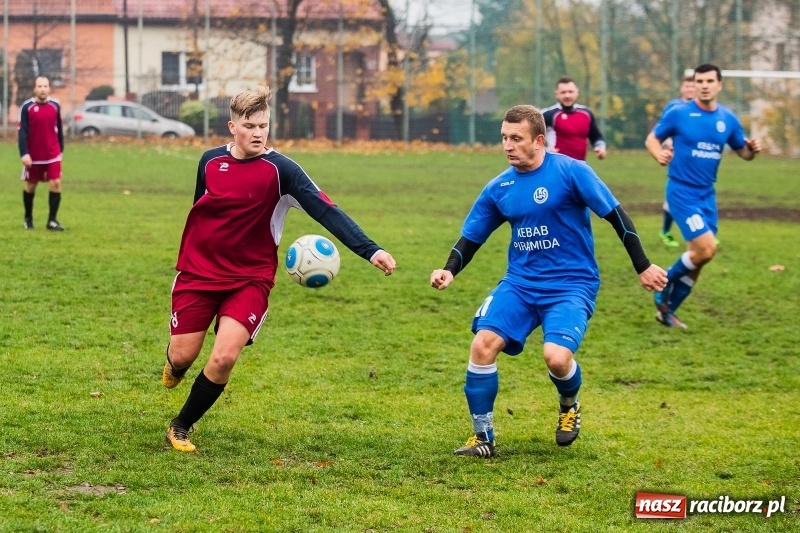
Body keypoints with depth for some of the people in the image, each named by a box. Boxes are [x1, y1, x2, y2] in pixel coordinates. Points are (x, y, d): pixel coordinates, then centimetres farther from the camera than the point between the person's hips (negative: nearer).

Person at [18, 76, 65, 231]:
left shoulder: (55, 105, 0)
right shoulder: (27, 107, -9)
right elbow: (21, 132, -11)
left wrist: (61, 149, 14)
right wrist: (24, 153, -18)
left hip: (53, 155, 2)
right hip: (33, 156, -2)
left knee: (56, 184, -9)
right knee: (30, 186, 11)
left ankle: (52, 220, -1)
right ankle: (28, 218, 29)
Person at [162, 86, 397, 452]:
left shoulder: (281, 170, -12)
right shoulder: (211, 161, -1)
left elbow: (326, 211, -21)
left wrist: (369, 250, -33)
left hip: (249, 279, -2)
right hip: (198, 272, 2)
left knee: (224, 357, -18)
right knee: (183, 355, 2)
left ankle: (181, 428, 5)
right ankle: (175, 366, 44)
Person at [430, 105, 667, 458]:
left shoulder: (571, 172, -11)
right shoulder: (499, 188, 3)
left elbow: (615, 215, -6)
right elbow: (471, 237, 11)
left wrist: (643, 267, -5)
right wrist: (449, 271, -8)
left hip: (571, 284, -4)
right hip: (520, 283, 4)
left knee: (556, 356, -26)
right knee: (483, 344, -17)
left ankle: (569, 406, 12)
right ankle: (483, 438, -1)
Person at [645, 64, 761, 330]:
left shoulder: (728, 119, 4)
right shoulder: (679, 114, -8)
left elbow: (743, 152, 12)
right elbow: (652, 139, 0)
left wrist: (752, 149, -11)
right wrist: (659, 154, -21)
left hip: (706, 195, 6)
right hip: (682, 191, -6)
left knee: (698, 259, 8)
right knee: (706, 249, -18)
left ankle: (666, 310, 24)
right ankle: (664, 285, 6)